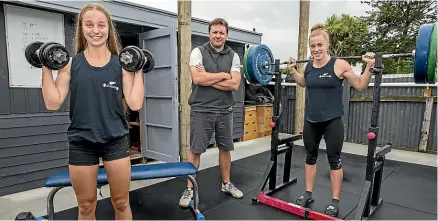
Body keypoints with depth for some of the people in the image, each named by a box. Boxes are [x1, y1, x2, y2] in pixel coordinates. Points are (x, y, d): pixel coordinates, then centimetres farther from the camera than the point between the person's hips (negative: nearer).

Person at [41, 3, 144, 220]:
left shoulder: (121, 64, -1)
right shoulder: (70, 63, 0)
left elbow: (135, 104, -7)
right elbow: (52, 103, -5)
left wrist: (139, 71, -6)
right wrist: (46, 67, -6)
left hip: (115, 140, 0)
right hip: (81, 142, 1)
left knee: (121, 203, 12)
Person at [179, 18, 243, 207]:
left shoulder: (233, 56, 5)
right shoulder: (198, 52, -2)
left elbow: (234, 84, -7)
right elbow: (197, 79, -18)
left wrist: (208, 79, -11)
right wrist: (223, 75, -9)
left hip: (225, 110, 4)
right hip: (201, 110, -3)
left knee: (225, 148, 14)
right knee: (195, 150, 3)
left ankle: (226, 183, 33)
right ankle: (189, 189, 17)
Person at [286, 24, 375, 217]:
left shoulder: (339, 65, -12)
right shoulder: (307, 66, 2)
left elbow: (361, 85, -3)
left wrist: (369, 67, -15)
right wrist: (292, 71, 16)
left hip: (332, 121, -5)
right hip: (311, 121, 5)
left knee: (334, 159, 5)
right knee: (310, 156, 14)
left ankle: (335, 202, 20)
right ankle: (308, 194, 29)